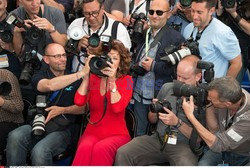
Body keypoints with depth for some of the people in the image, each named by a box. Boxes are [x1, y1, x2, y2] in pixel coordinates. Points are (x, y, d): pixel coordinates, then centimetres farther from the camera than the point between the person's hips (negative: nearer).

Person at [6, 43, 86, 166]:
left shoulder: (75, 80, 9)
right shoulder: (39, 76, 7)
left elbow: (84, 107, 4)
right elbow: (50, 85, -18)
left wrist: (62, 110, -12)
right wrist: (80, 74, -24)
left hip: (62, 129, -1)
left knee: (39, 151, -32)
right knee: (15, 137, -31)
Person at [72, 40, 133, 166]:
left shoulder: (126, 80, 2)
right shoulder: (93, 78, 9)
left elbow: (118, 107, -15)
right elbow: (79, 101, -8)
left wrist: (112, 80, -23)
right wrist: (87, 75, -11)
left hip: (117, 134, -1)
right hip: (92, 132, 2)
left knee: (100, 149, -36)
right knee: (85, 148, -34)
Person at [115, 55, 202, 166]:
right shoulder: (167, 88, 9)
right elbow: (152, 120, 20)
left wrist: (177, 123, -18)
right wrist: (154, 111, -3)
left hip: (183, 145, -4)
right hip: (158, 139, 4)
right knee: (122, 153, -19)